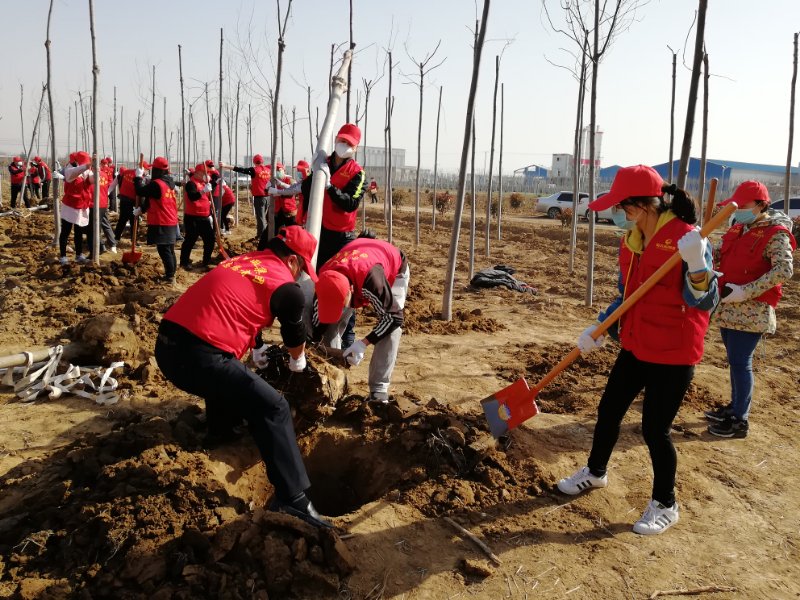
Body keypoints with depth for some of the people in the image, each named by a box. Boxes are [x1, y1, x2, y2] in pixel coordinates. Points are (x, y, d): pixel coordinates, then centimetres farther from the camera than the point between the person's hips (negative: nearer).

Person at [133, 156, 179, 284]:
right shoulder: (169, 183, 11)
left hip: (161, 223, -9)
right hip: (171, 222, 9)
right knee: (169, 249, 14)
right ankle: (171, 274, 22)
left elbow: (140, 192, -10)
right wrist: (141, 209, 21)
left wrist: (138, 177, 3)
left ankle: (169, 277, -8)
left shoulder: (156, 184, -18)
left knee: (163, 250, -7)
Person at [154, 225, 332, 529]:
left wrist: (259, 351, 47)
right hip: (199, 356, -8)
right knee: (273, 408, -4)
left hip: (166, 345, 9)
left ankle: (220, 435, 50)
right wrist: (298, 363, 37)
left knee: (228, 377, 35)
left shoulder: (240, 261, 21)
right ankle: (292, 498, -4)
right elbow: (295, 338, 16)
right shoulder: (284, 286, 0)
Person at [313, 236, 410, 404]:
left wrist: (364, 343, -39)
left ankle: (378, 389, -13)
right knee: (332, 323, -6)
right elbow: (317, 319, -14)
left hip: (394, 268, -4)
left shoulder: (371, 280, -50)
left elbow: (393, 317, -35)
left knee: (390, 330, -20)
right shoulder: (326, 277, -33)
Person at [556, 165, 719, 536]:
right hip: (636, 346, 8)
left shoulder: (685, 238, -18)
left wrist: (697, 263, -36)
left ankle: (665, 505, 25)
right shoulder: (631, 240, 5)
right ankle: (596, 472, 42)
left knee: (654, 429, 2)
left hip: (673, 353, -7)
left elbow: (704, 302, -19)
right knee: (609, 410, 17)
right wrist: (599, 329, 6)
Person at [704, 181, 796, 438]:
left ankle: (740, 421, 6)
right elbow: (716, 253, 10)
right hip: (729, 307, 8)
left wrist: (746, 291, -26)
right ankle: (734, 407, 32)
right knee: (734, 360, 17)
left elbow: (784, 271, -23)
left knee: (740, 362, -4)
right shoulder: (738, 229, 12)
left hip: (751, 310, -8)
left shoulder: (775, 234, -12)